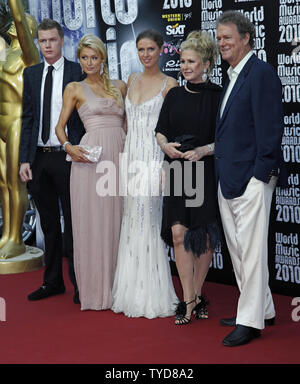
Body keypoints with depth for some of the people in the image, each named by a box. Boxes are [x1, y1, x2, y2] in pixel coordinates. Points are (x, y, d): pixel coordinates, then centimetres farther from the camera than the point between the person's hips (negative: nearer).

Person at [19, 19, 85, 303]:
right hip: (38, 159, 4)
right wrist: (24, 159, 1)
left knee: (72, 224, 2)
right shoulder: (31, 74, 10)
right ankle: (52, 281, 23)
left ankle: (79, 283, 11)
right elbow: (27, 118, 8)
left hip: (67, 158, -4)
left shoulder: (78, 72, -2)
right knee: (49, 224, 13)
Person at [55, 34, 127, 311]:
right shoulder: (75, 89, 8)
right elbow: (60, 126, 8)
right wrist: (69, 147, -11)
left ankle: (115, 288, 12)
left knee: (116, 221, 4)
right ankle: (94, 290, 5)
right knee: (92, 221, -3)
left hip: (119, 156, 3)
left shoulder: (120, 87, 16)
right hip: (90, 158, -3)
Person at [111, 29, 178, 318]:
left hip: (153, 160, -6)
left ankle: (152, 297, 3)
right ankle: (132, 293, 15)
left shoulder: (168, 84, -4)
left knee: (147, 226, -6)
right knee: (132, 225, 7)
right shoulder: (132, 80, 13)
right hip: (131, 157, 6)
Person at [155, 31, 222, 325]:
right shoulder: (174, 96, 9)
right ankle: (189, 300, -2)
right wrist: (166, 145, -6)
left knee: (204, 237, 5)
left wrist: (204, 150, -18)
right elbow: (160, 131, 15)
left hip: (207, 174, -3)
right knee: (179, 234, -7)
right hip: (177, 173, 3)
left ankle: (196, 295, 21)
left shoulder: (218, 96, -3)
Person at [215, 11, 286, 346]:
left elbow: (270, 127, -16)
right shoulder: (232, 77, 17)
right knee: (237, 249, 15)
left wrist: (260, 174, -18)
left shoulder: (261, 73, -11)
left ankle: (251, 321, 2)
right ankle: (262, 309, 26)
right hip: (228, 179, 10)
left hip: (251, 178, -10)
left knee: (251, 250, -5)